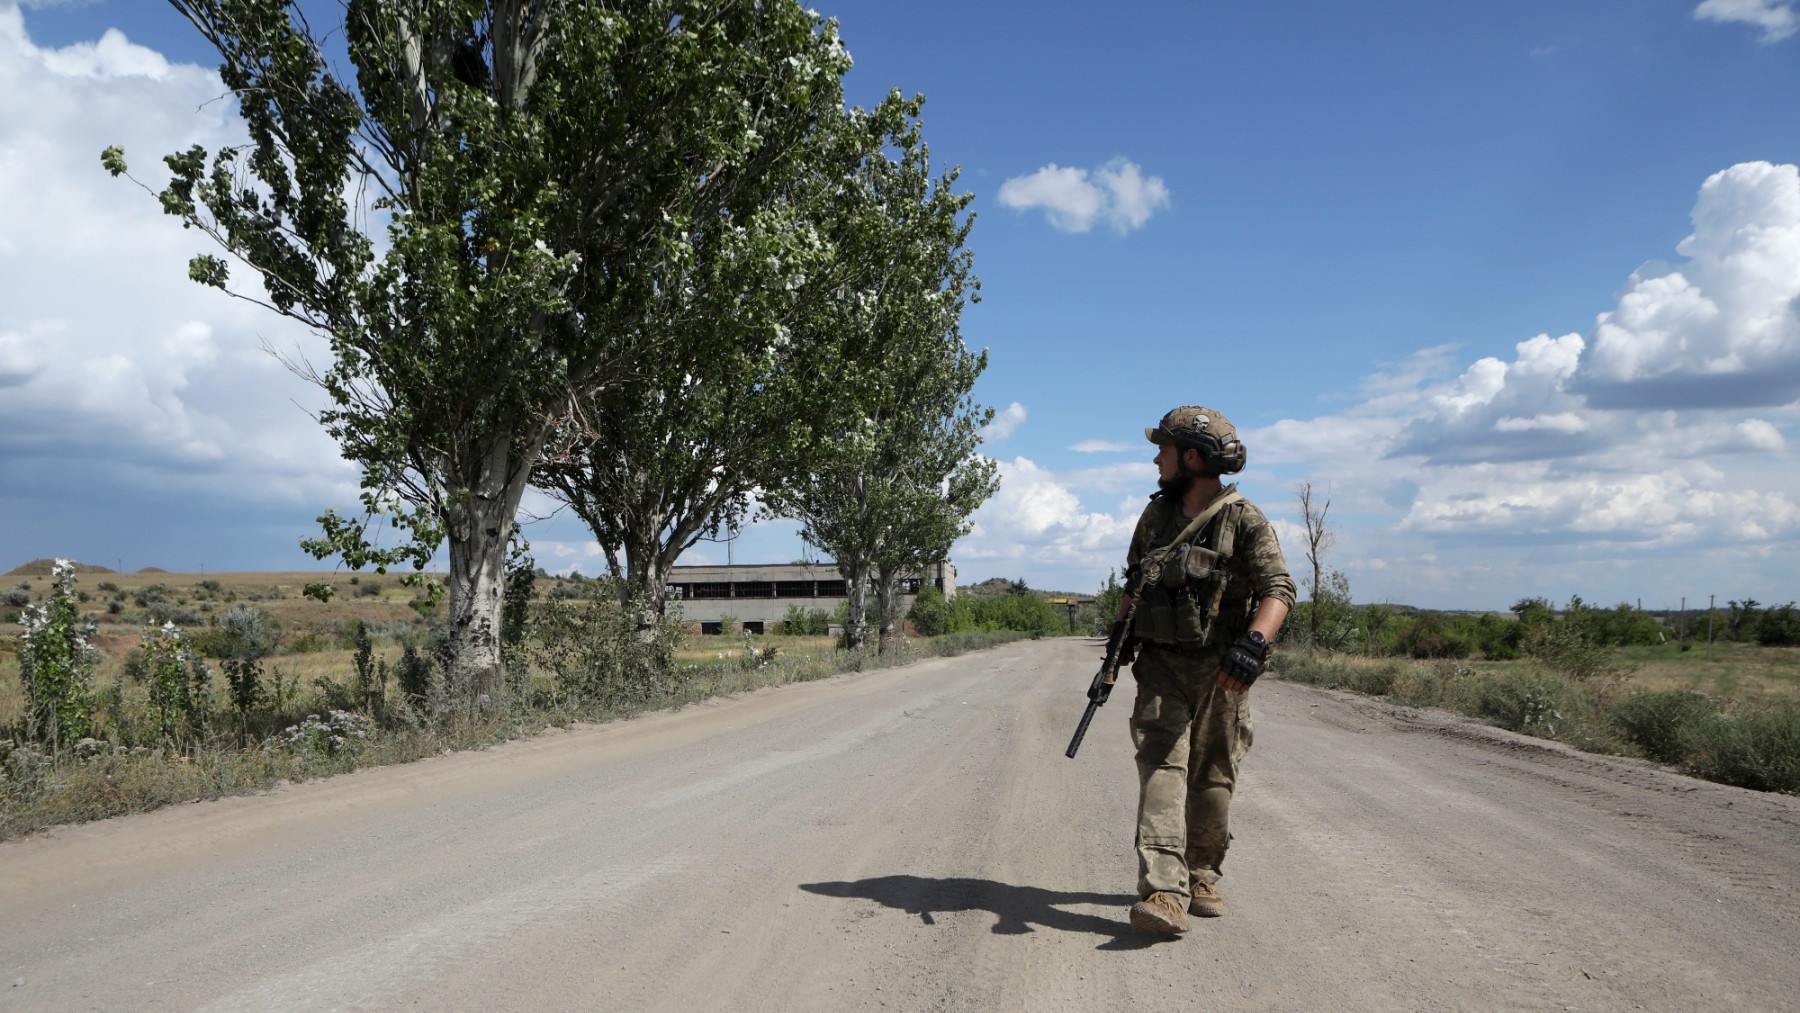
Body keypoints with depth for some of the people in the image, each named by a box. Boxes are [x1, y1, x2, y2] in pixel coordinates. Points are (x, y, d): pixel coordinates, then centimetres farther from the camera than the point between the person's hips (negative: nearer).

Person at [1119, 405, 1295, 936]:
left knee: (1212, 779, 7)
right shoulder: (1155, 516, 11)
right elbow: (1133, 583, 23)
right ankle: (1163, 893, -21)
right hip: (1160, 666, 3)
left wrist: (1253, 643, -32)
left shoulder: (1243, 521, -6)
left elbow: (1278, 589, -16)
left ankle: (1202, 877, 27)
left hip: (1219, 671, -3)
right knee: (1161, 767, -13)